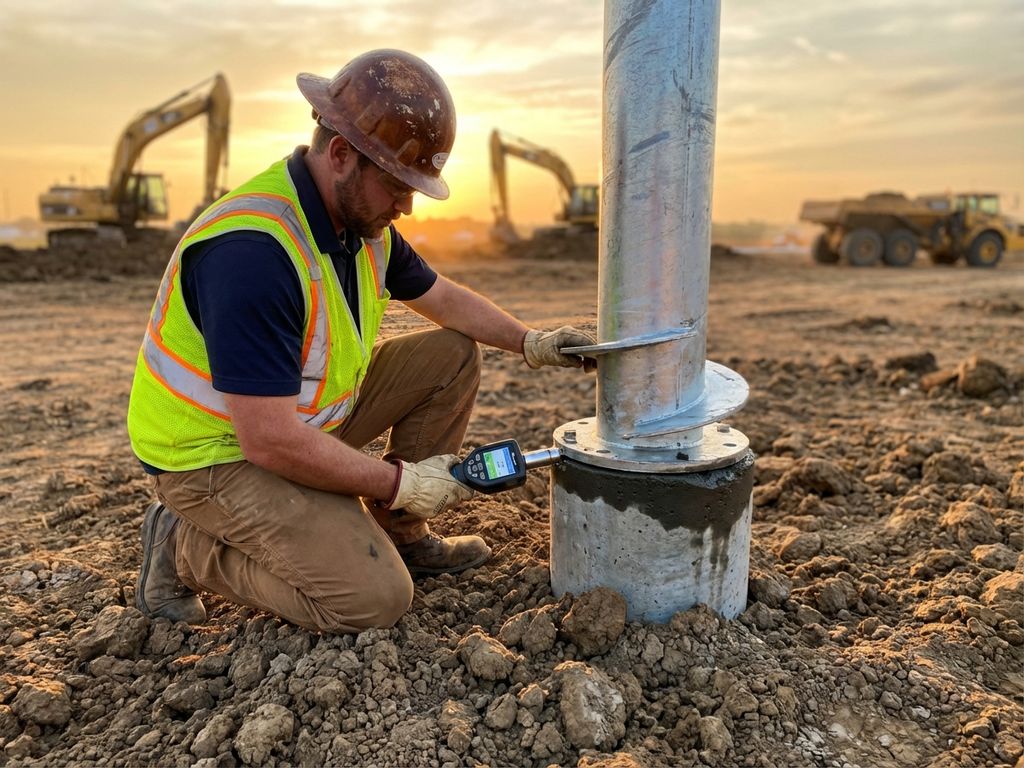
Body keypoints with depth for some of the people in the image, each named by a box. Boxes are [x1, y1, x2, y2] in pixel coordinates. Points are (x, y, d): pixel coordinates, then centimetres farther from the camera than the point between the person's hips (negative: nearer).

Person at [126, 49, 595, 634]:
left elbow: (443, 298, 15)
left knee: (452, 358, 2)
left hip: (310, 416, 9)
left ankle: (400, 536, 12)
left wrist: (533, 343, 2)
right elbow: (271, 441, -32)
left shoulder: (364, 218, -2)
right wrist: (402, 483, -21)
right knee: (376, 597, -20)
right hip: (218, 454, -8)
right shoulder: (251, 251, -31)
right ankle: (187, 547, 1)